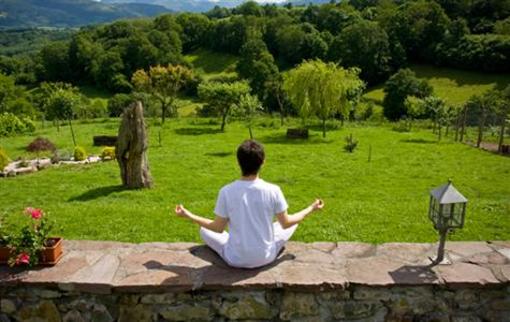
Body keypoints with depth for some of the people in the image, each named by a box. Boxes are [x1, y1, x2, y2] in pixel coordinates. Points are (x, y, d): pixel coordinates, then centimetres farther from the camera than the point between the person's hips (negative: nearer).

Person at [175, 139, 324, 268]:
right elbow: (286, 223, -5)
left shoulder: (226, 191, -18)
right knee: (292, 222, 22)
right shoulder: (273, 191, -17)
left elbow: (218, 228, -8)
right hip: (266, 257, 1)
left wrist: (188, 215, 6)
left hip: (235, 260, 0)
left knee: (204, 230, 22)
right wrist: (311, 208, 10)